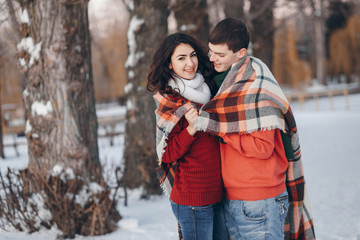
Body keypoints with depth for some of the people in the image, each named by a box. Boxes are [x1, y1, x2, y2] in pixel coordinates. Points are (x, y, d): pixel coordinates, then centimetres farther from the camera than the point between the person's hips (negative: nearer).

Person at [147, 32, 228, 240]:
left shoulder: (206, 91, 9)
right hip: (192, 198, -7)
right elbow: (167, 154, -15)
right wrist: (191, 128, -25)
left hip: (218, 192, 7)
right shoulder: (169, 102, -12)